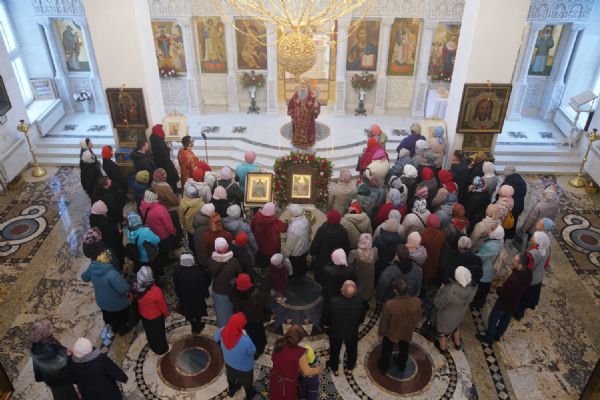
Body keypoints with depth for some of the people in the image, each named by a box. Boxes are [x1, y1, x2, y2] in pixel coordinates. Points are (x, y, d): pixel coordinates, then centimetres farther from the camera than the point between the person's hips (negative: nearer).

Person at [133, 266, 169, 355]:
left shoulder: (135, 288, -28)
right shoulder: (156, 291, -40)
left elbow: (133, 300, -5)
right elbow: (163, 305, -22)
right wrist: (166, 313, -1)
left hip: (143, 315, 4)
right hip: (156, 316, -4)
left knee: (149, 332, 31)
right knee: (159, 333, 25)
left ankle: (153, 347, 56)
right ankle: (161, 349, 49)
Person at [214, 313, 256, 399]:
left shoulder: (222, 331, -31)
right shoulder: (245, 340, -46)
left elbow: (216, 339, -7)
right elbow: (252, 351, -23)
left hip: (229, 362, 4)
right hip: (244, 367, -4)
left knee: (231, 377, 37)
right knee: (247, 382, 30)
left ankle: (231, 391, 67)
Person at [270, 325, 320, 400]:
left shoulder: (278, 345, -10)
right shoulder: (300, 352, -26)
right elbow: (306, 372, -21)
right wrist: (317, 369, -2)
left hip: (276, 381, 4)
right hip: (289, 385, -4)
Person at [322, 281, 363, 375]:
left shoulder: (334, 301, -37)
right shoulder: (359, 301, -30)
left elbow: (326, 315, -18)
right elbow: (361, 317, -11)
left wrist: (327, 324, 5)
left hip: (336, 331, -1)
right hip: (353, 331, 1)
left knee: (335, 350, 27)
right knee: (352, 350, 30)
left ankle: (334, 368, 50)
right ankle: (350, 366, 55)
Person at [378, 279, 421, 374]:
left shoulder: (389, 304, -39)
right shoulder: (416, 302, -29)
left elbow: (384, 322, -21)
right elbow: (417, 318, -9)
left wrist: (381, 333, -1)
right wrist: (412, 328, 12)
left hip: (391, 333, -3)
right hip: (407, 332, 3)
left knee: (387, 351, 27)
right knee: (404, 350, 32)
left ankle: (383, 368, 51)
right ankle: (401, 366, 58)